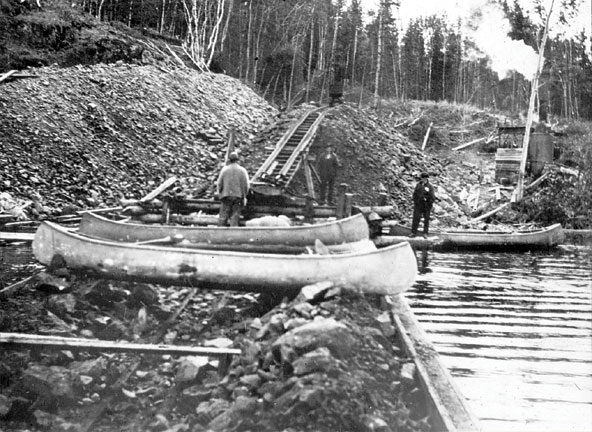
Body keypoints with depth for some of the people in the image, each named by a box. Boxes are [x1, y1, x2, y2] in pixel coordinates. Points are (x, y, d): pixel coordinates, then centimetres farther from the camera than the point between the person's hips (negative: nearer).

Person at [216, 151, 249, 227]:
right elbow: (246, 186, -2)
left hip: (226, 195, 0)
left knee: (223, 217, 3)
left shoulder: (224, 169, 1)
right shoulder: (242, 170, 0)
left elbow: (220, 183, -1)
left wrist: (220, 193, 12)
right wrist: (244, 197, 8)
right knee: (235, 217, 2)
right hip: (238, 196, 0)